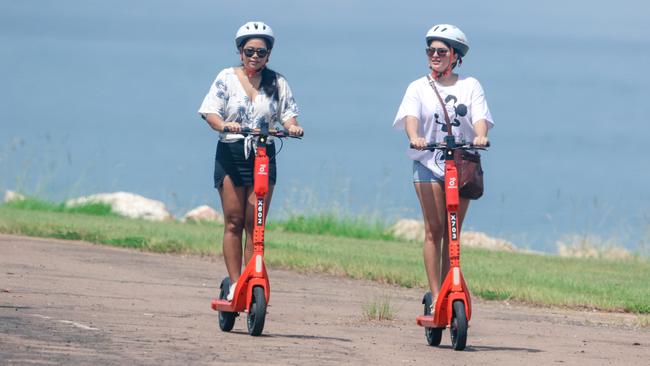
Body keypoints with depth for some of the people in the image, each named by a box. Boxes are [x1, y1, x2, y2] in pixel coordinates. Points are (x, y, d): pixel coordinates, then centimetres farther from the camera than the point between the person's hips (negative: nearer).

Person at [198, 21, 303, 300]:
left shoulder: (277, 83, 9)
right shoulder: (227, 78, 3)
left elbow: (288, 114, 6)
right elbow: (210, 112, -5)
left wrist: (292, 127, -17)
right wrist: (224, 125, -26)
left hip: (264, 155, 1)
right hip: (231, 154, -1)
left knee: (255, 224, -2)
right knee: (233, 222, -5)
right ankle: (234, 283, -4)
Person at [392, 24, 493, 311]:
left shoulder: (469, 86, 8)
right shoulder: (419, 88, 7)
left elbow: (480, 118, -5)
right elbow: (411, 117, -11)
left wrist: (480, 136, -28)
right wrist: (414, 137, -33)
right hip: (428, 162, -1)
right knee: (433, 229, -9)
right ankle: (435, 296, -10)